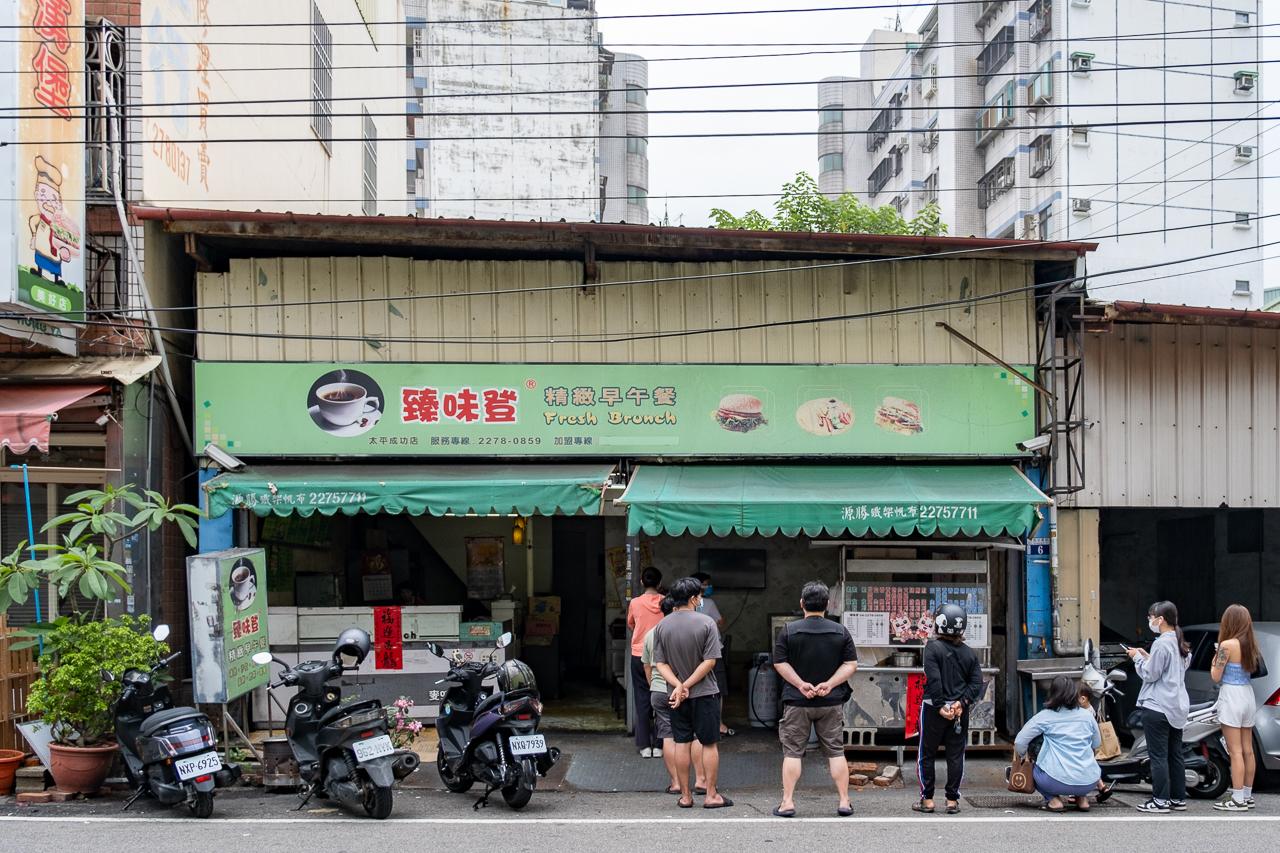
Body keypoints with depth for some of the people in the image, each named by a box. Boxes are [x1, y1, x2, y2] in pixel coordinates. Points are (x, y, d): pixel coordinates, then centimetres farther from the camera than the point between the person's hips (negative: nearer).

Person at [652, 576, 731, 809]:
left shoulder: (662, 626, 0)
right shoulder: (706, 623, -10)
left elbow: (660, 663, -4)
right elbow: (710, 661, -14)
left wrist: (678, 685, -13)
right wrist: (686, 685, -12)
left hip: (676, 695, 3)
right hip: (704, 693, -3)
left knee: (681, 743, 9)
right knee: (709, 744, 5)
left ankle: (685, 796, 12)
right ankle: (711, 795, 7)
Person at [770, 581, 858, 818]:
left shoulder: (789, 631, -4)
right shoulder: (841, 631, 1)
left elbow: (780, 663, -7)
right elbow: (851, 664, -2)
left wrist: (801, 684, -9)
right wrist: (830, 684, -9)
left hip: (797, 701, -1)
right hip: (832, 702, 2)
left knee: (792, 752, 4)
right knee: (836, 751, 9)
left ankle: (787, 802, 2)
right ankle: (844, 802, 9)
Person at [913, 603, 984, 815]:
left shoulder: (933, 647, -11)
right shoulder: (969, 653, 6)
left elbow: (934, 680, -17)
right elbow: (976, 684, 1)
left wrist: (940, 705, -14)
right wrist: (962, 702, -6)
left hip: (934, 709, -4)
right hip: (960, 710, 4)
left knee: (927, 754, 8)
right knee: (956, 755, 10)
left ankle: (927, 799, 9)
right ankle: (952, 800, 10)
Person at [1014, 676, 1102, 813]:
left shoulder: (1044, 717, 2)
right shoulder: (1087, 714, 9)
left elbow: (1019, 743, 1)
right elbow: (1097, 745, 22)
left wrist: (1024, 756, 22)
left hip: (1059, 781, -4)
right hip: (1089, 783, 4)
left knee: (1033, 769, 25)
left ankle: (1053, 800, 3)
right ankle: (1082, 798, 14)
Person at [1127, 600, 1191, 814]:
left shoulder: (1161, 644, -17)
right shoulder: (1180, 644, 12)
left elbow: (1150, 674, -15)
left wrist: (1138, 658, -1)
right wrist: (1147, 657, 12)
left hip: (1157, 708, -9)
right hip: (1177, 707, 9)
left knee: (1158, 756, -4)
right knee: (1175, 755, 13)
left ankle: (1160, 801, -1)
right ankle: (1178, 799, 18)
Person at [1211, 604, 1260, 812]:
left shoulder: (1227, 645, -15)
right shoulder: (1250, 645, 6)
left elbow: (1216, 677, -11)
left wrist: (1215, 656, 3)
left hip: (1231, 697, -8)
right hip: (1248, 695, 8)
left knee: (1235, 751, -6)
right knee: (1247, 750, 13)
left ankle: (1238, 800, -5)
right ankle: (1247, 796, 20)